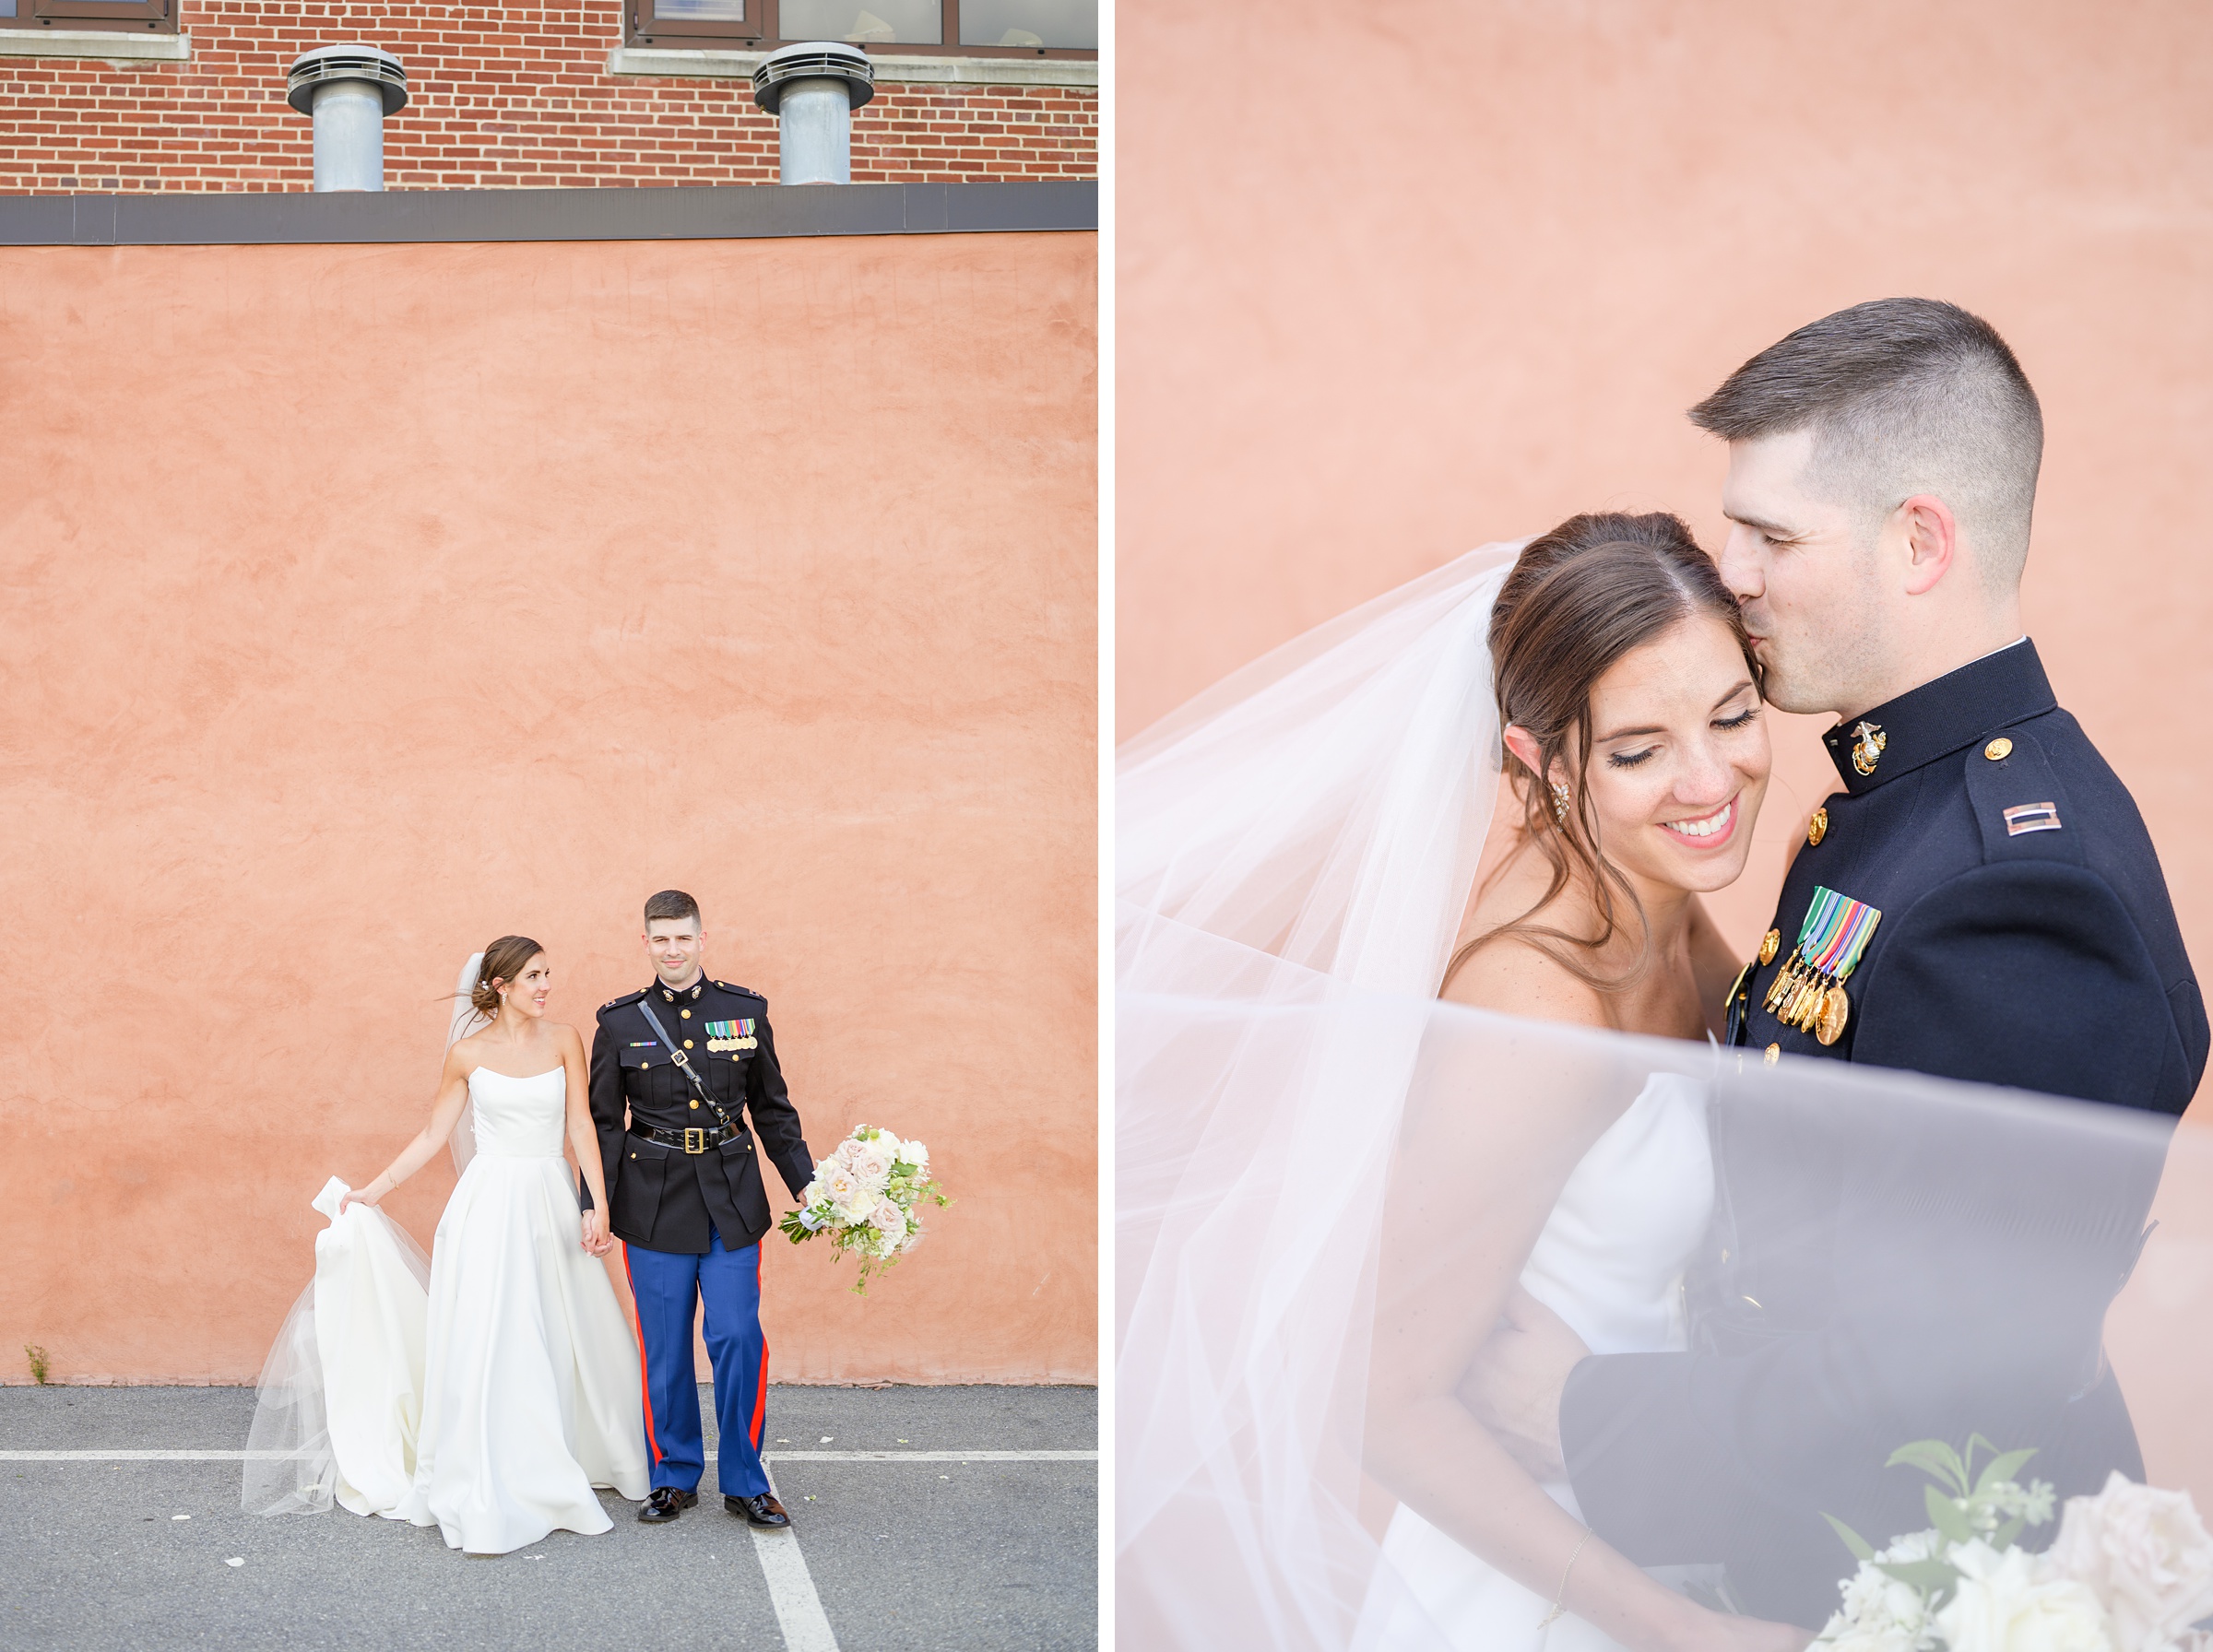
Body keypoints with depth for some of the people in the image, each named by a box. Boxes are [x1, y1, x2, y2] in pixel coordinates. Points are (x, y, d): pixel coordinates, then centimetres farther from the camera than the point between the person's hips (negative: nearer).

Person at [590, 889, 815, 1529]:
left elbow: (773, 1109, 10)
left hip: (731, 1202, 0)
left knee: (739, 1339, -3)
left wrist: (806, 1184, 4)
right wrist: (596, 1204, -2)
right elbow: (604, 1122, 5)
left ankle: (745, 1482, 12)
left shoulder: (746, 1011, 4)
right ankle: (675, 1477, 22)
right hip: (654, 1205, 0)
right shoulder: (620, 1022, 2)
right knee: (665, 1348, 7)